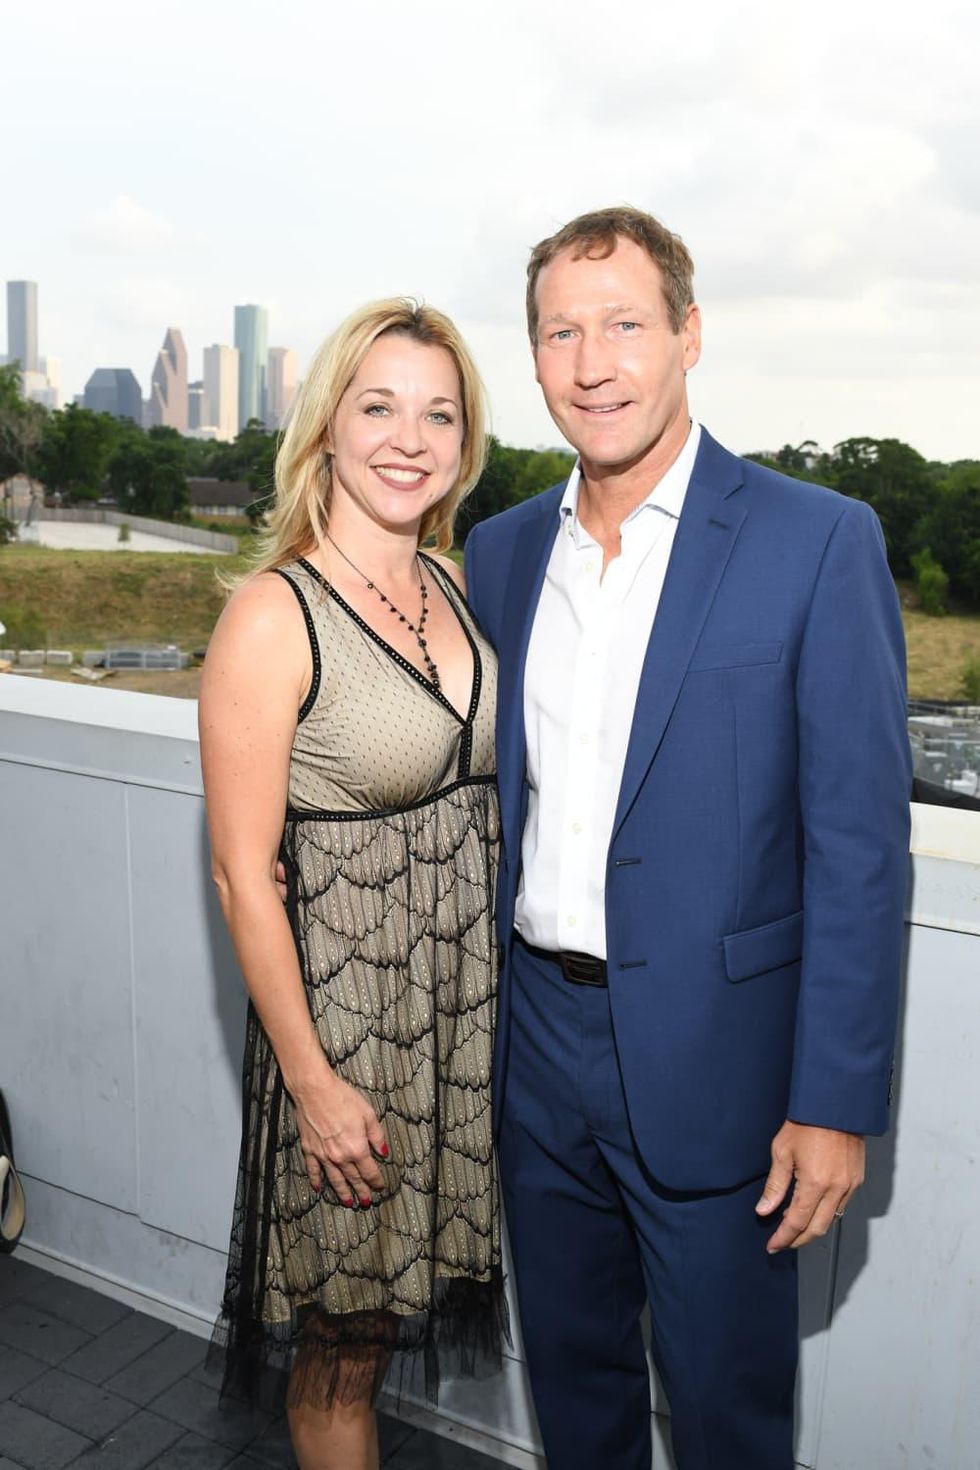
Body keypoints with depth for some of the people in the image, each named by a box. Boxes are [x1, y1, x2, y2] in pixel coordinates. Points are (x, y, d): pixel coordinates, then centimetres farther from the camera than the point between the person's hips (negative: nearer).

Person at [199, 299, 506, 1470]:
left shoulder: (452, 583, 3)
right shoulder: (272, 616, -17)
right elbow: (243, 876, -15)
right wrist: (312, 1081, -13)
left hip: (470, 984, 6)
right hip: (344, 997, -6)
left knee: (399, 1284, 23)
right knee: (346, 1338, 15)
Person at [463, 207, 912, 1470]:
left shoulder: (817, 541, -11)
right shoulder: (501, 552, 5)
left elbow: (860, 842, -12)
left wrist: (836, 1103, -13)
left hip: (712, 1059, -4)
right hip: (538, 1046, 5)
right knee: (570, 1367, 24)